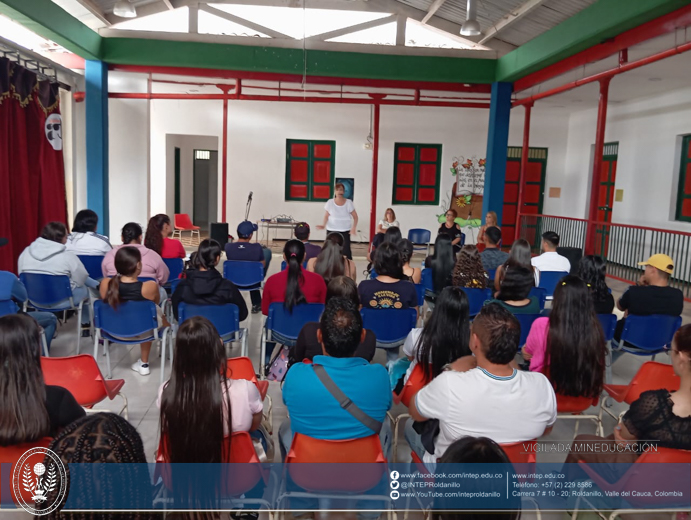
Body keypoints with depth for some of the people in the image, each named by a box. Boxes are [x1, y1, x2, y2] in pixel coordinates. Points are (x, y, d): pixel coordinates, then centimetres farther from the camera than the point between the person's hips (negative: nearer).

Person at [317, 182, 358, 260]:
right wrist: (324, 225, -14)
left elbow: (355, 216, -1)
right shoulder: (330, 202, -2)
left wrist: (354, 227, -15)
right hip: (331, 230, 1)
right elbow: (326, 216, 4)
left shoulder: (348, 202, -4)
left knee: (346, 250, -6)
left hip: (345, 231, -1)